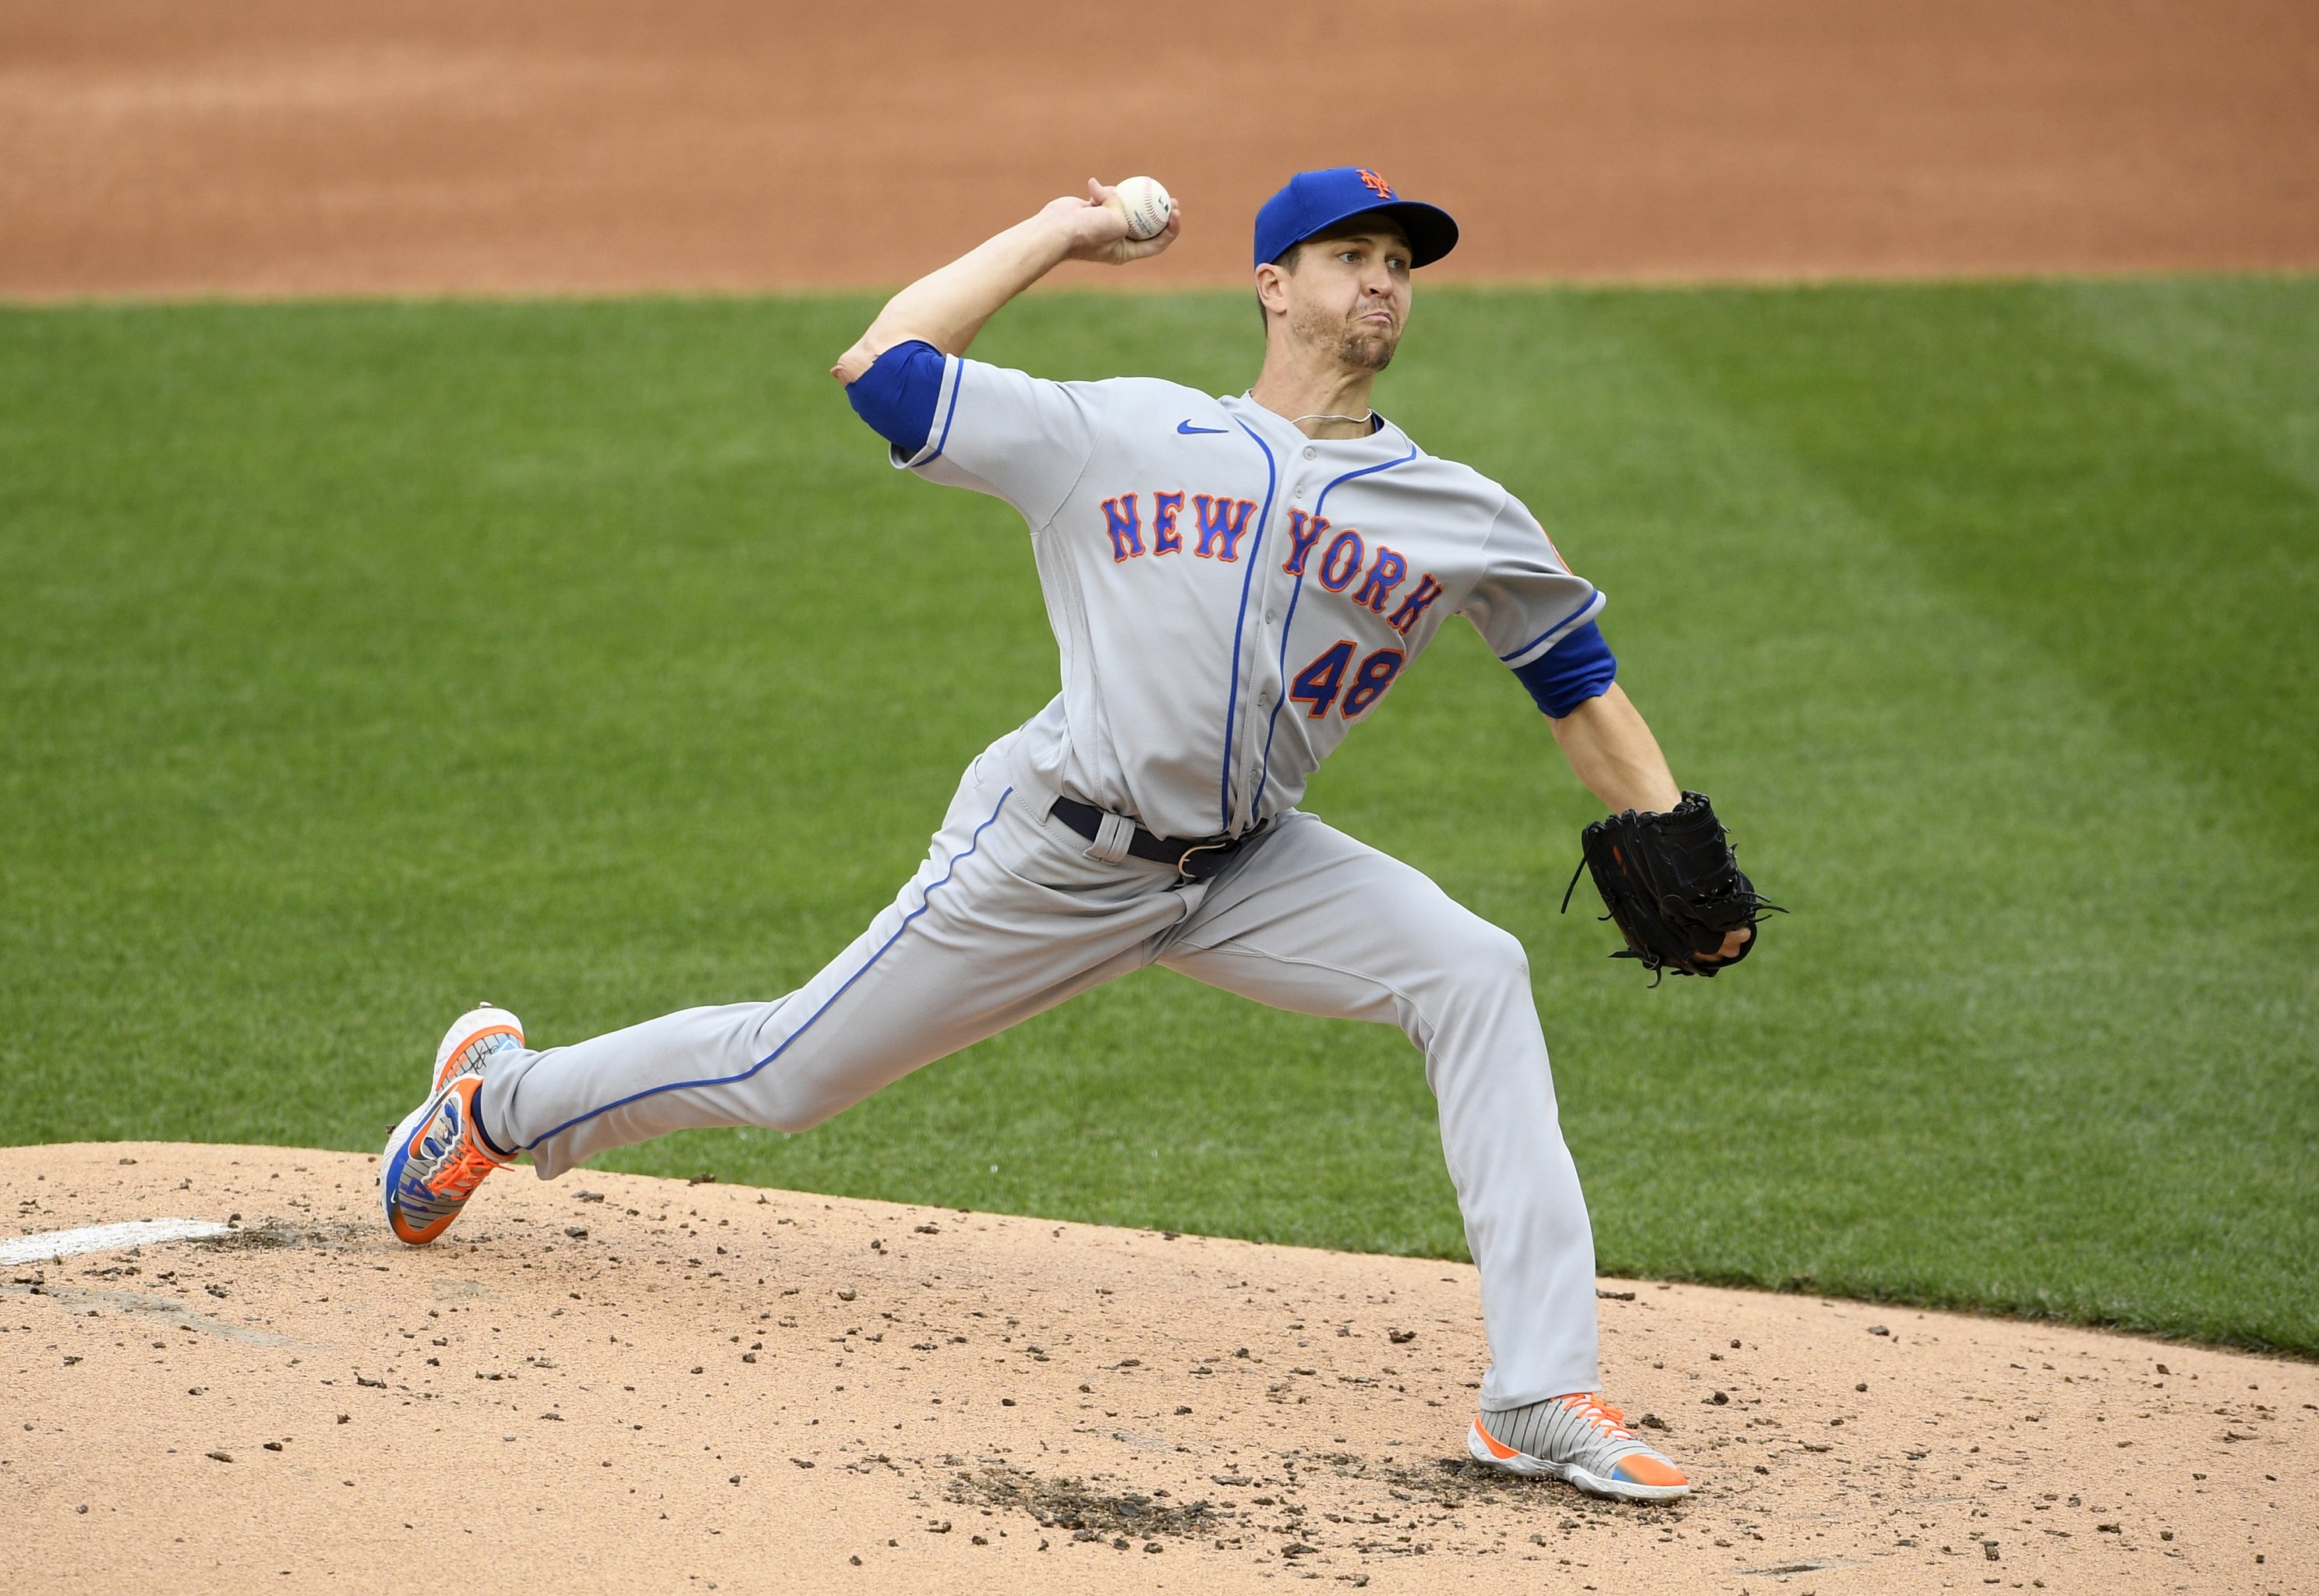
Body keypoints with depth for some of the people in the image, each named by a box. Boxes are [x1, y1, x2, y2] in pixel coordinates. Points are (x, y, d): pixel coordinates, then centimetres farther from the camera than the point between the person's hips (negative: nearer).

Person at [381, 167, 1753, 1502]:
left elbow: (1579, 685, 11)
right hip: (1050, 863, -3)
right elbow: (881, 367, -1)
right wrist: (1056, 236, 4)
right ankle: (502, 1098, 35)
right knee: (786, 1075, 5)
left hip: (1248, 871, 3)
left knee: (1476, 977, -21)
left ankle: (1542, 1399, -24)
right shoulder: (1120, 433, -2)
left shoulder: (1465, 519, 3)